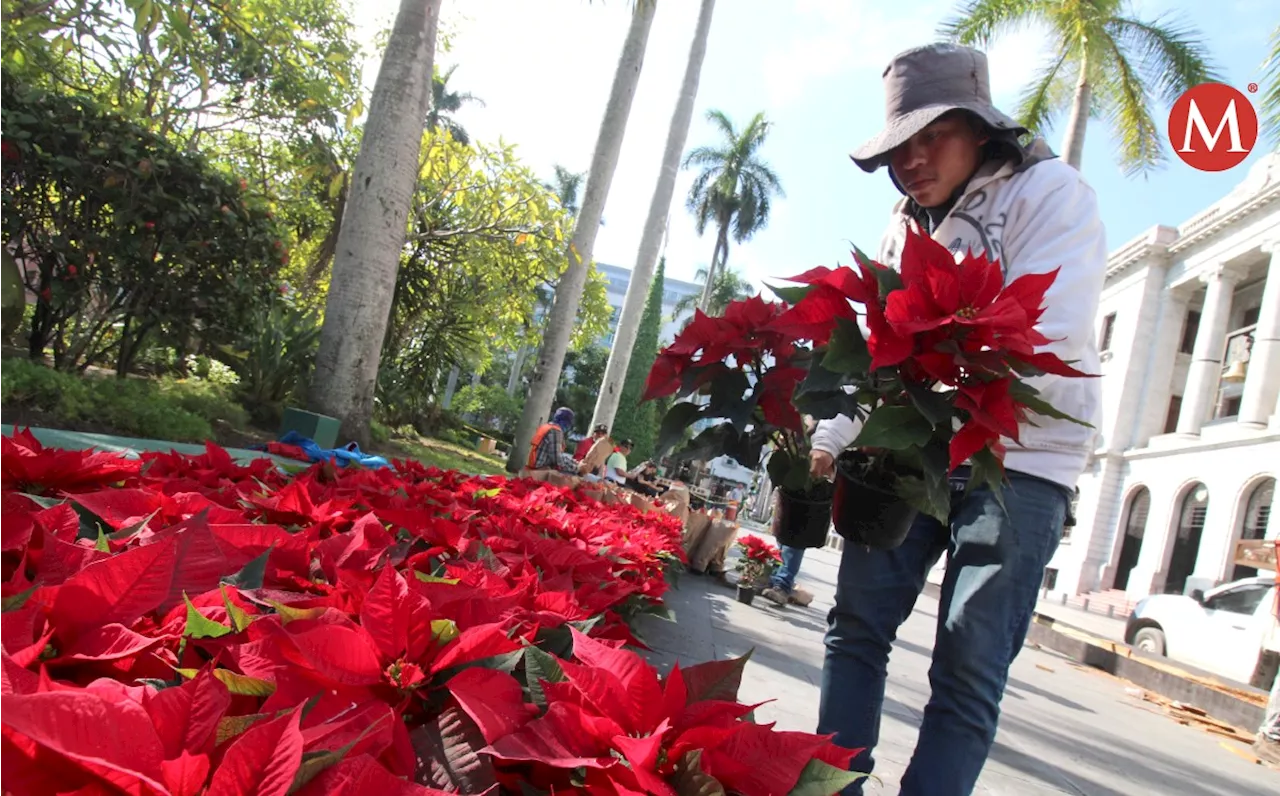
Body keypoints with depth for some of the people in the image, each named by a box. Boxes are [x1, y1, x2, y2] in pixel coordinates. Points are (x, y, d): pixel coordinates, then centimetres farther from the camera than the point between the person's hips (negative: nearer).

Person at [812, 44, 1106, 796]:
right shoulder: (907, 222, 14)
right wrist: (829, 443, 2)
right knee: (857, 626, 5)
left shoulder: (1051, 193, -7)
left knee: (967, 668, -5)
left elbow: (1046, 344, -20)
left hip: (1017, 461, -6)